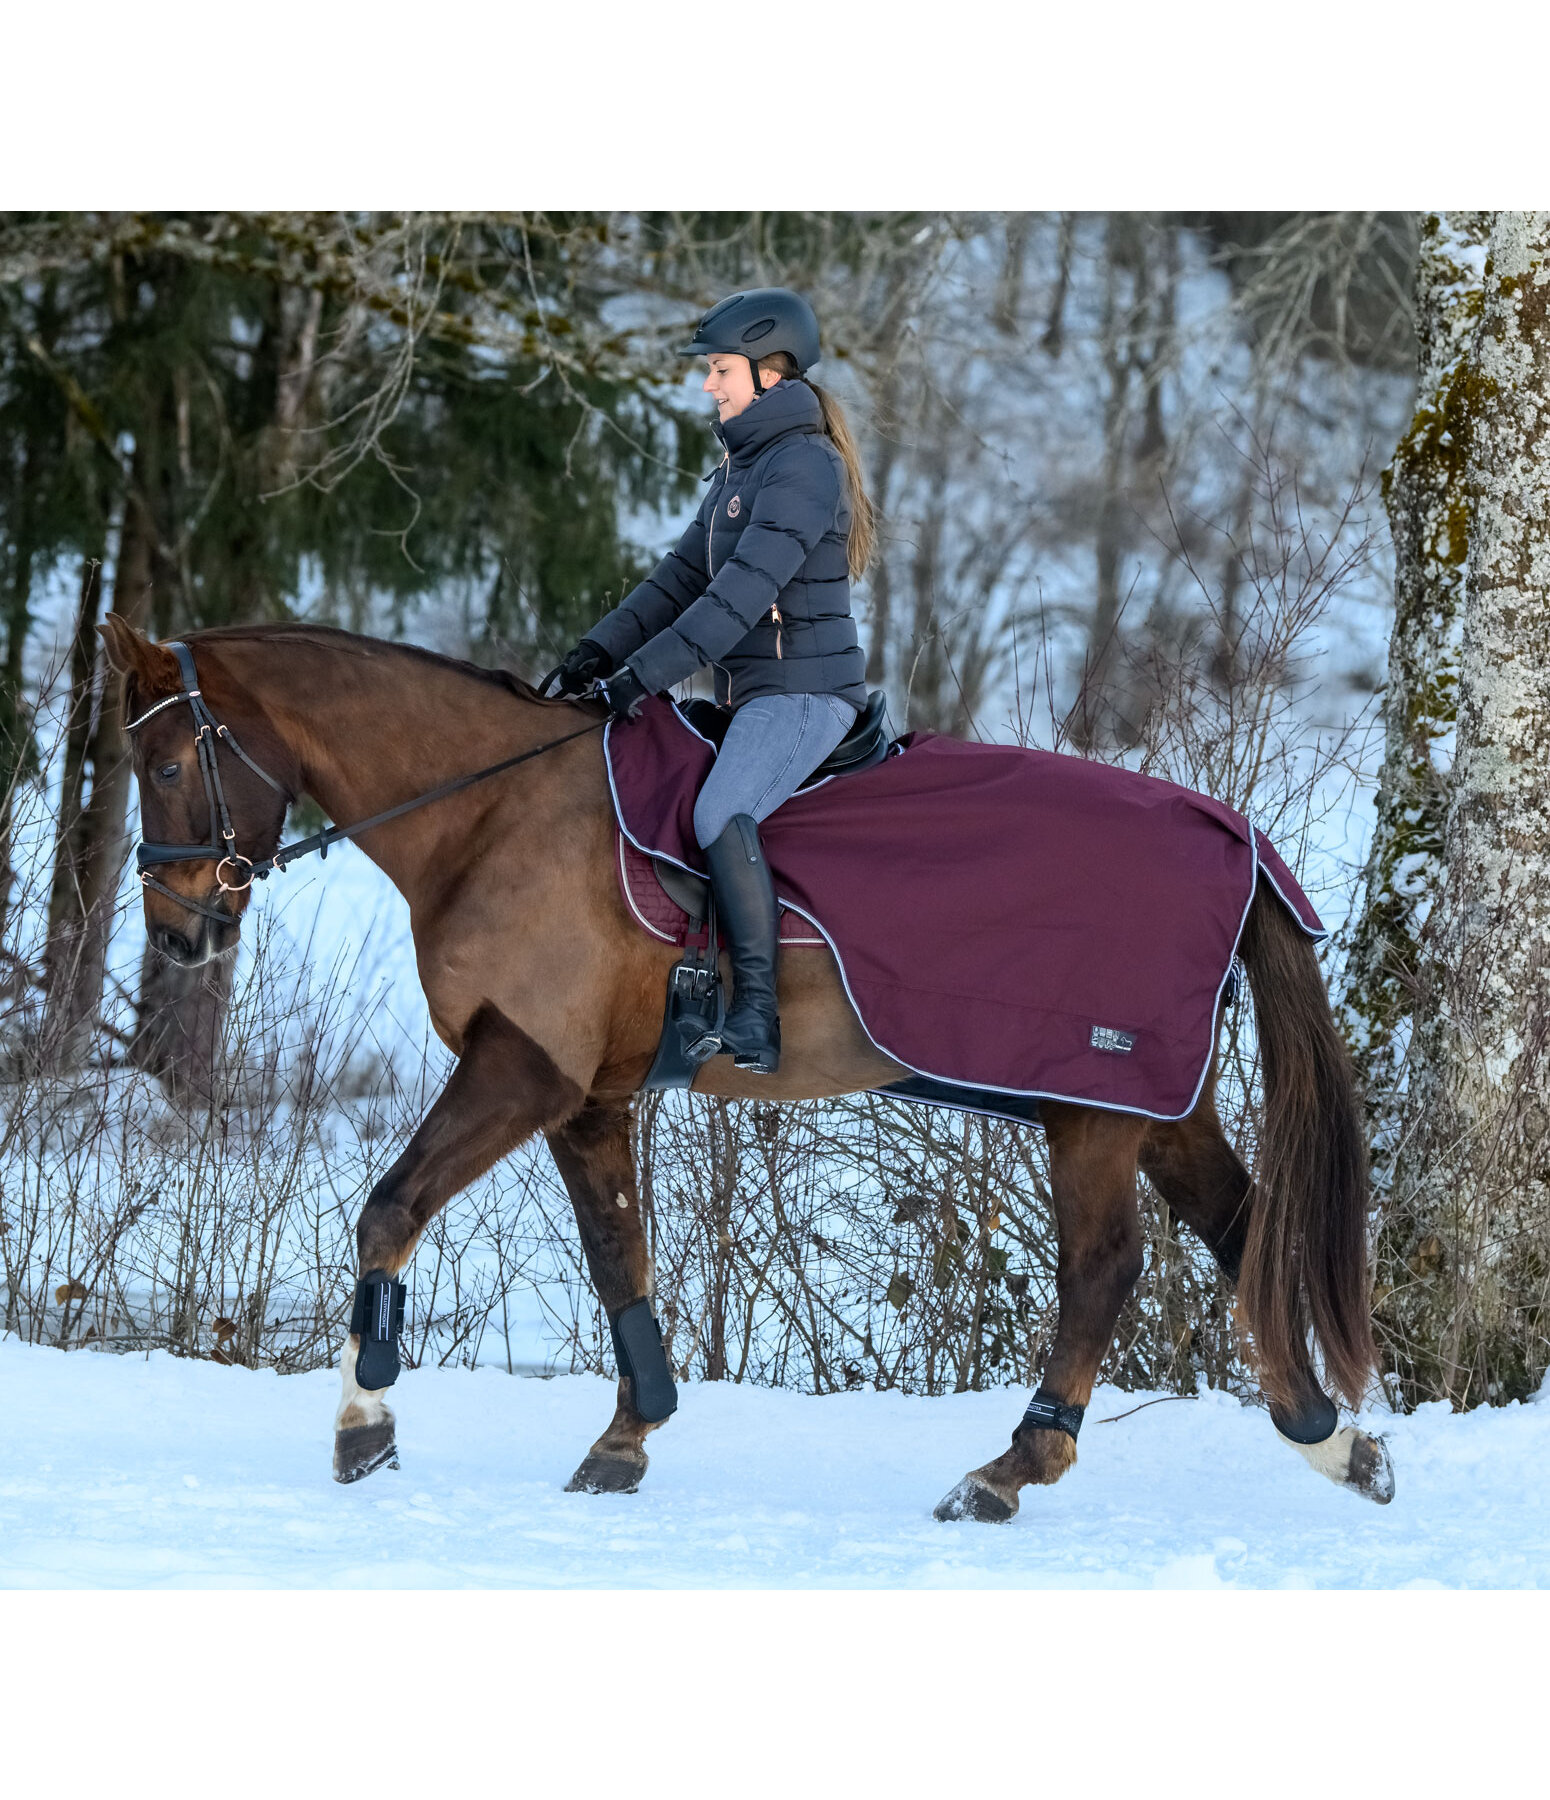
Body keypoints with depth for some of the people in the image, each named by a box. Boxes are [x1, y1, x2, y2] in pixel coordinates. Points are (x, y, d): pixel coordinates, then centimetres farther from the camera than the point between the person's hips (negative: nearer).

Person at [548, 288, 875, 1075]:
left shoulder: (804, 464, -15)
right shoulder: (742, 464, 17)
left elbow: (745, 589, -23)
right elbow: (684, 573, 16)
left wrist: (648, 672, -26)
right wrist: (603, 648, 3)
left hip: (803, 690, -11)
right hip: (753, 690, 11)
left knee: (720, 813, -32)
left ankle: (755, 1012, -33)